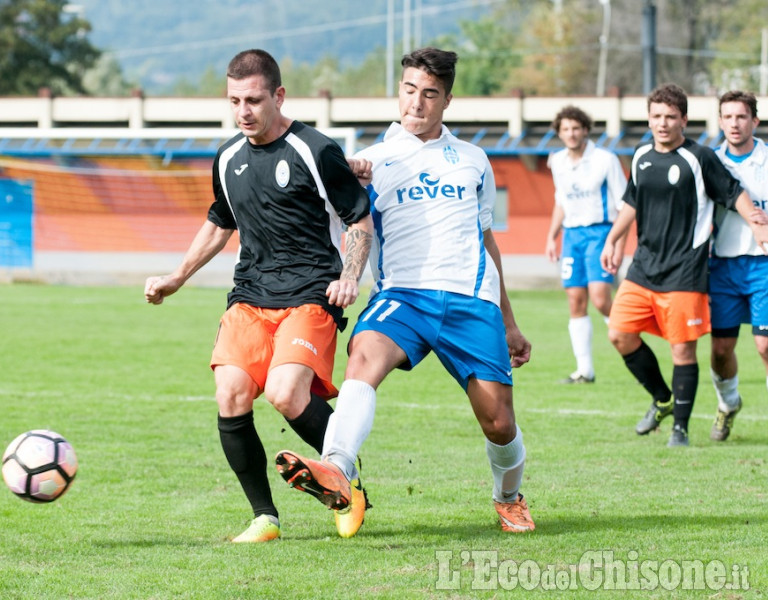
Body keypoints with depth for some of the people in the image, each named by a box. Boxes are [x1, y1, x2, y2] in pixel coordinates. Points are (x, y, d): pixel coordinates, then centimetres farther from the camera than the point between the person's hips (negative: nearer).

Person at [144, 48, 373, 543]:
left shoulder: (316, 151, -6)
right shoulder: (228, 160, 12)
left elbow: (362, 219, 0)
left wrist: (349, 278, -14)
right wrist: (177, 278, 29)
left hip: (311, 297, -6)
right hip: (250, 297, 6)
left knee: (285, 394, -26)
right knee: (231, 396, -14)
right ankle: (265, 518, -3)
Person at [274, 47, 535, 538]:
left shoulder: (473, 161, 19)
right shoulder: (371, 162, 11)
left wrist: (508, 323, 28)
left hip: (471, 299, 2)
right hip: (401, 295, -2)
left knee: (498, 423, -3)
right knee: (364, 356, -34)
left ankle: (509, 497, 30)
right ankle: (337, 472, -56)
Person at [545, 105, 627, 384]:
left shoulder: (605, 160, -8)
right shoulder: (558, 162, 9)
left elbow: (623, 205, -6)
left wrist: (618, 245, -13)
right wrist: (552, 237, 17)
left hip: (599, 232, -5)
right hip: (572, 234, 5)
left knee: (600, 299, -18)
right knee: (575, 301, 1)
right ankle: (584, 369, 5)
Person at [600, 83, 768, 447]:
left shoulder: (699, 158, -7)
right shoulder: (641, 157, 9)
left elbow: (735, 194, -1)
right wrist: (612, 241, 21)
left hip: (684, 272, -6)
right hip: (644, 265, 6)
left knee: (683, 350, -4)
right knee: (620, 334, -1)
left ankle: (680, 427, 8)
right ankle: (662, 400, 20)